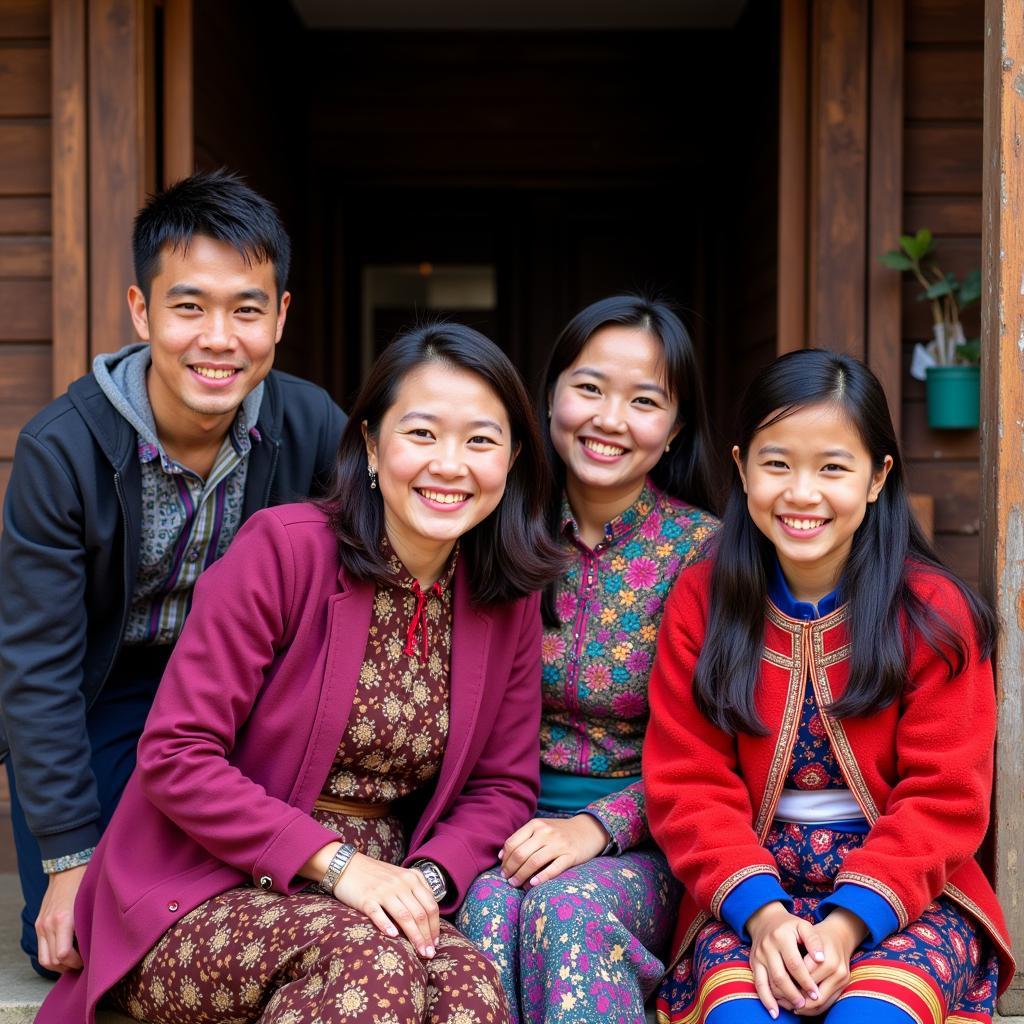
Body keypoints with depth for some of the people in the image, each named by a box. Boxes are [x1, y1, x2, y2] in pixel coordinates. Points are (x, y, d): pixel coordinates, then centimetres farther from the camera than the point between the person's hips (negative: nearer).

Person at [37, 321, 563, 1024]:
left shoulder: (511, 599, 4)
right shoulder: (284, 548, -11)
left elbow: (503, 784, 9)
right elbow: (175, 756, -13)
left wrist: (428, 876, -11)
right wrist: (334, 860, -20)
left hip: (375, 894, 4)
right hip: (203, 904, -3)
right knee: (370, 962, -34)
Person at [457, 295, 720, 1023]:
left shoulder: (700, 549, -4)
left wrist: (598, 826, -20)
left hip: (641, 842, -2)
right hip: (507, 825, 2)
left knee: (569, 906, -32)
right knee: (489, 908, -30)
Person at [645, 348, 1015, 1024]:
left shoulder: (935, 612, -2)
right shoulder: (699, 604, 2)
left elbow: (942, 796, -5)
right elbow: (690, 785, -2)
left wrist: (848, 922, -19)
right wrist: (759, 912, -18)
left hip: (908, 891, 0)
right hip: (749, 896, 1)